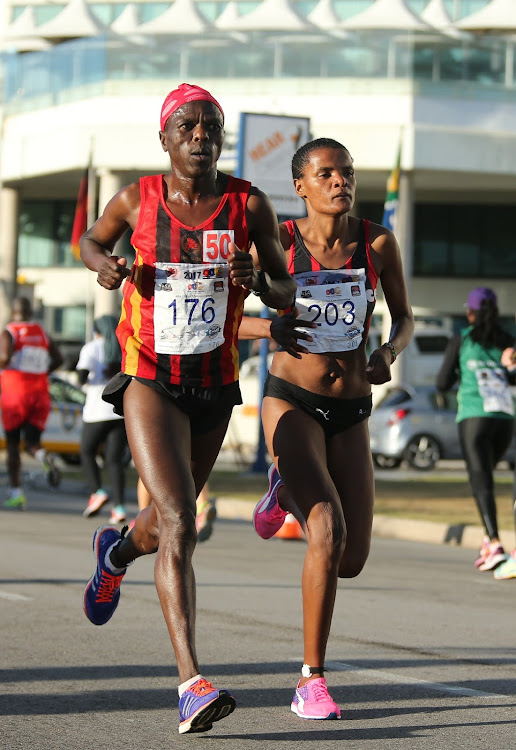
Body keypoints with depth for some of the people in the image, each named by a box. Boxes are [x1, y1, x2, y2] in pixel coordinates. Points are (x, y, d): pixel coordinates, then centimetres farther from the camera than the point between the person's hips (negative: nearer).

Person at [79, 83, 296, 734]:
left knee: (167, 525, 21)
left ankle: (117, 550, 60)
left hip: (214, 386, 3)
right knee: (179, 525, -20)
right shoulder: (137, 199, -5)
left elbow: (285, 294, 2)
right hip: (148, 381, -3)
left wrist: (258, 281, -20)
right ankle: (191, 685, -25)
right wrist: (102, 263, -7)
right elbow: (91, 239, 15)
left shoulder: (250, 205, -5)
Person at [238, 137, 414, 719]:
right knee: (328, 532, -25)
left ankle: (286, 489, 38)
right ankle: (311, 682, -14)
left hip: (350, 414, 4)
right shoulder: (278, 243, -9)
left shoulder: (378, 243, -4)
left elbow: (404, 318, 10)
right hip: (290, 403, -4)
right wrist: (268, 329, -25)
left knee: (350, 563, 5)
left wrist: (388, 354, -12)